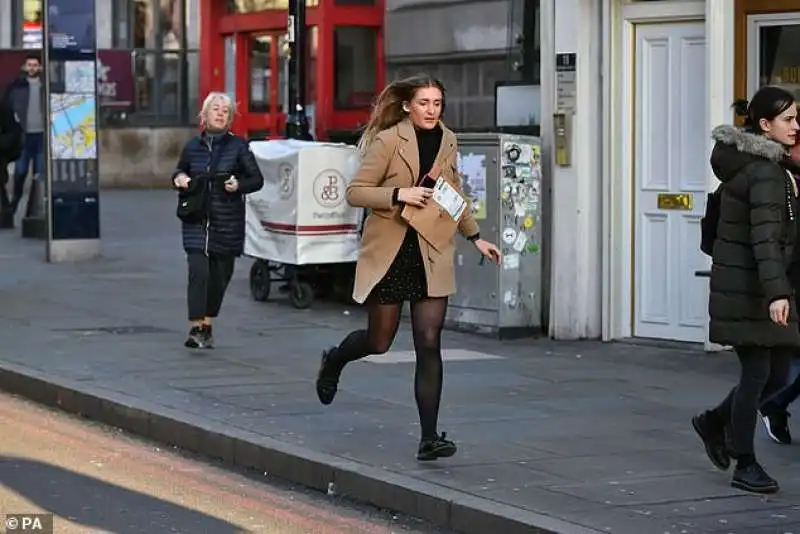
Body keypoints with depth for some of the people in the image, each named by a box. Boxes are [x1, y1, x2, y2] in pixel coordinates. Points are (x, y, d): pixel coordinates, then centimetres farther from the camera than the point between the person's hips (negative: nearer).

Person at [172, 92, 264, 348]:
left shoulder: (238, 146, 0)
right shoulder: (193, 146, 6)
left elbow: (257, 179, 2)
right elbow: (180, 171, 22)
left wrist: (238, 185, -16)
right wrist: (179, 179, -1)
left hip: (227, 222, 0)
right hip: (196, 221, 0)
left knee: (219, 274, 9)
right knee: (198, 271, -15)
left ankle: (207, 325, 26)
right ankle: (195, 329, -16)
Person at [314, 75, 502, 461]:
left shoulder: (446, 141, 7)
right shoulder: (388, 141, -9)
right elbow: (355, 192, -10)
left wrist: (475, 237, 20)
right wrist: (399, 194, -22)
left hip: (431, 256, 3)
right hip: (389, 254, -3)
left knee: (429, 344, -6)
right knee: (379, 342, 8)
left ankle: (429, 439, -5)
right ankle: (333, 361, 43)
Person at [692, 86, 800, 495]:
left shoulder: (748, 162, 14)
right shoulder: (765, 172, -17)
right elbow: (766, 235, -27)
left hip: (758, 285, 10)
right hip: (746, 286, -10)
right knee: (758, 372, -3)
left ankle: (714, 422, 28)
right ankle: (745, 465, 6)